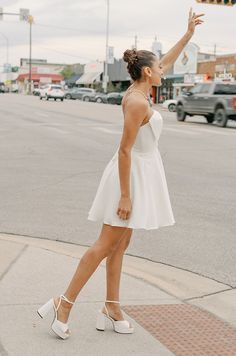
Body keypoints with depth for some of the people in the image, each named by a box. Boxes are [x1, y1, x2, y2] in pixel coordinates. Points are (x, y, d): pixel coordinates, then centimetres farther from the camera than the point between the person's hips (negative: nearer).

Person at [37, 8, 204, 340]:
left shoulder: (137, 90, 7)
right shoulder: (138, 102, -21)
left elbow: (167, 62, 23)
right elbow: (125, 150, -23)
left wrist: (188, 33, 24)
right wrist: (125, 196, -22)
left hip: (139, 173, 10)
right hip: (133, 175, -10)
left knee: (120, 244, 10)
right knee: (107, 244, -5)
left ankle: (111, 307, 18)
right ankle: (64, 303, 1)